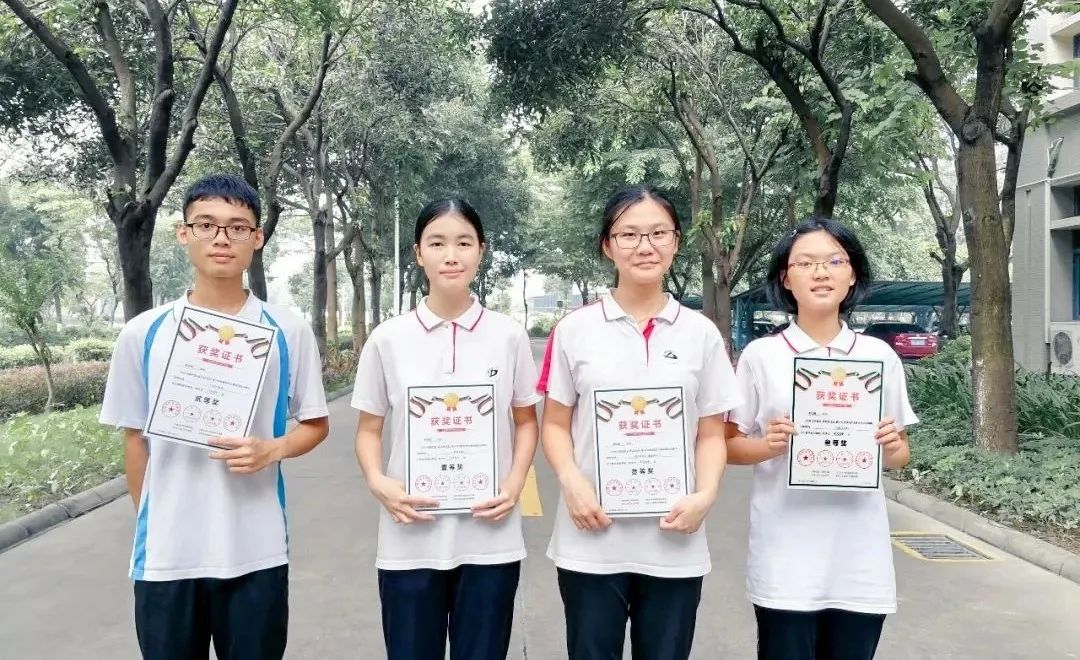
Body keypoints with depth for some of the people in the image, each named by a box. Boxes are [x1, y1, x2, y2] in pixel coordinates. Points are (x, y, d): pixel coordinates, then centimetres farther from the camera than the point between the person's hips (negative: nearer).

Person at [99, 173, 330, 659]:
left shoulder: (288, 332, -3)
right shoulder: (143, 333, 0)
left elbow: (316, 424, 5)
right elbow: (135, 438, 9)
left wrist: (272, 450, -14)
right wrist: (147, 524, 10)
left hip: (256, 553, -1)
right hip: (165, 553, 1)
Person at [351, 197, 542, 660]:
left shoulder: (509, 335, 0)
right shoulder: (388, 339, -1)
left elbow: (526, 422, 8)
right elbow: (369, 429, 6)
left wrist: (515, 483, -8)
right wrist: (378, 482, -12)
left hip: (490, 541, 0)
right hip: (409, 543, 0)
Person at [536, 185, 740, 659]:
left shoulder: (701, 334, 4)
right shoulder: (575, 329, 0)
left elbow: (711, 434, 6)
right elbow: (556, 424, 4)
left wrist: (705, 494, -11)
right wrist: (572, 483, -14)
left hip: (674, 545, 1)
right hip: (591, 543, -1)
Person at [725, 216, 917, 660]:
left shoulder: (879, 356, 4)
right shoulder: (761, 355, -2)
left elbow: (900, 454, 12)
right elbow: (729, 446, 3)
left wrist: (892, 449, -10)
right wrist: (768, 446, -16)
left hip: (860, 559, 2)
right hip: (785, 562, -2)